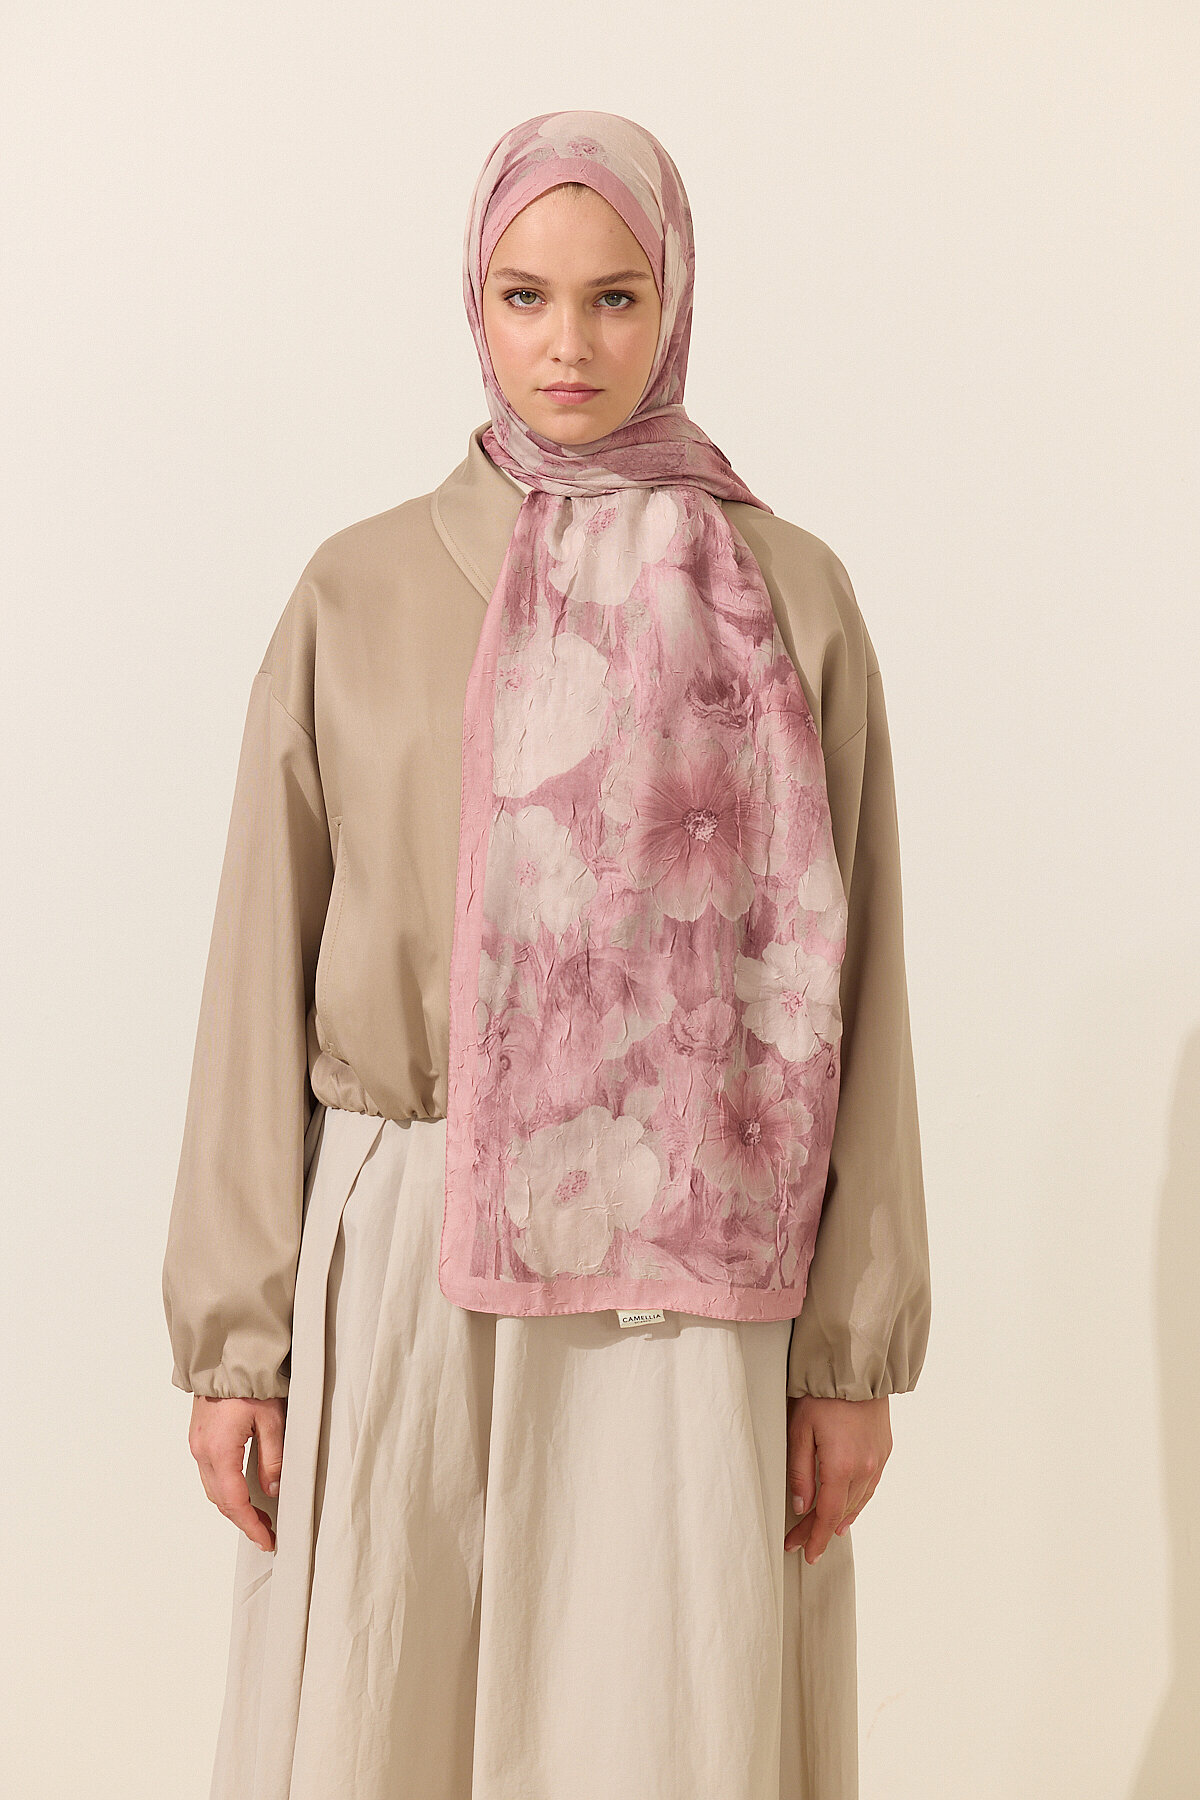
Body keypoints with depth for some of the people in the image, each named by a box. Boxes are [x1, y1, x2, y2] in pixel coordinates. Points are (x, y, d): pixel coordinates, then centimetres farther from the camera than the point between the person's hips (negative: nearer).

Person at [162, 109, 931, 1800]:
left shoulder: (790, 597, 1)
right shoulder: (360, 593, 3)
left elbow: (852, 982, 2)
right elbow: (266, 975, 3)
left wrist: (857, 1348, -1)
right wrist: (231, 1334, 1)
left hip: (689, 1285, 0)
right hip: (399, 1274, 1)